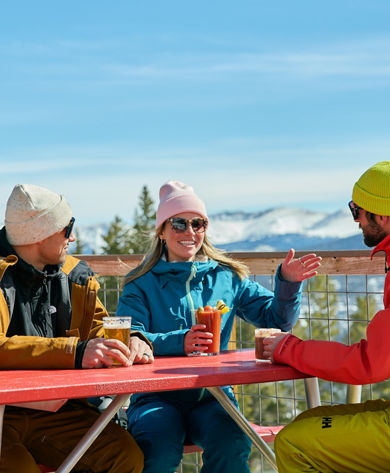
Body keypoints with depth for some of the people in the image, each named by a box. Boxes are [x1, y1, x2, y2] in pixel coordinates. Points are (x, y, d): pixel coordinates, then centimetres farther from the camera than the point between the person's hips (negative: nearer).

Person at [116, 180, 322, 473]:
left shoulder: (227, 278, 13)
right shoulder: (141, 284, 5)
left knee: (232, 445, -29)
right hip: (156, 397, -2)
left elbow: (276, 318, 11)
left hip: (212, 396, 2)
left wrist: (288, 284, -9)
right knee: (162, 449, -32)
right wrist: (178, 342, -27)